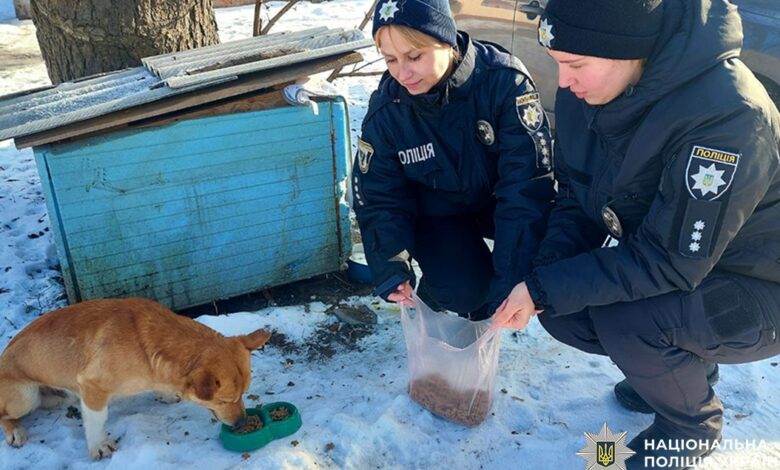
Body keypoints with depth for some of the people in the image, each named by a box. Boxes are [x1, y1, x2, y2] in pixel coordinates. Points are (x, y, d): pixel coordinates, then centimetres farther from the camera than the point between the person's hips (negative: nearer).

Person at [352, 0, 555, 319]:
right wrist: (391, 271, -24)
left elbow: (528, 181, -29)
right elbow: (380, 199, -9)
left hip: (501, 199, 1)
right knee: (461, 290, -25)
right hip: (439, 212, 0)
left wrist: (511, 277, -34)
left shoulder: (505, 80, -27)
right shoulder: (385, 110, -19)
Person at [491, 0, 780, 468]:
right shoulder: (583, 92, -12)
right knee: (563, 310, -7)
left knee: (623, 319, -29)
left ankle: (693, 423, 5)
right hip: (672, 260, 7)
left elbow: (669, 261, -31)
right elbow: (576, 202, -3)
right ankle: (684, 367, 20)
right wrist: (542, 280, -20)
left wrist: (544, 289, -30)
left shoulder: (726, 114, -34)